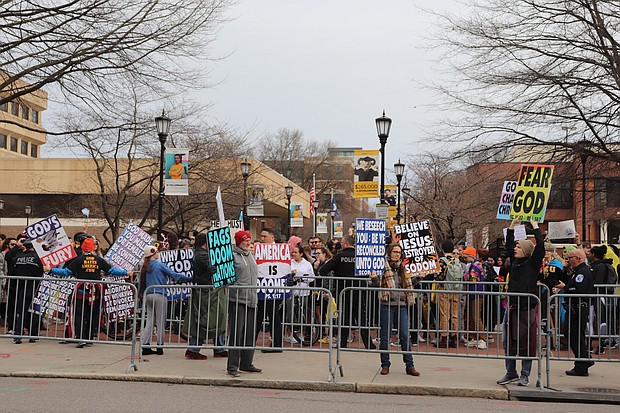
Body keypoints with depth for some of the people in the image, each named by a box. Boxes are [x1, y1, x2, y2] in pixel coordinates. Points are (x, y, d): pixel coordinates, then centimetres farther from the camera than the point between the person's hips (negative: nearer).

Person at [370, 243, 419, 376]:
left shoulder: (403, 267, 14)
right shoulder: (383, 266, -1)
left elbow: (408, 285, 24)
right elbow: (378, 285, -7)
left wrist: (411, 299, 17)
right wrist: (374, 278, -27)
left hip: (401, 305, 4)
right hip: (386, 305, -4)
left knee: (405, 336, 2)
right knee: (385, 336, 3)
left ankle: (409, 366, 8)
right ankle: (385, 365, 13)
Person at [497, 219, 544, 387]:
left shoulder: (533, 263, -4)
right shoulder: (515, 261, 11)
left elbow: (540, 246, -17)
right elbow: (508, 245, 26)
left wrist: (535, 227, -9)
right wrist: (512, 227, 24)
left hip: (527, 308, -6)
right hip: (512, 308, 6)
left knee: (526, 343, 1)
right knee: (508, 342, 9)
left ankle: (525, 375, 10)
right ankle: (511, 373, 19)